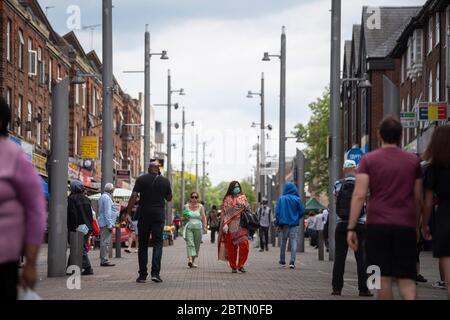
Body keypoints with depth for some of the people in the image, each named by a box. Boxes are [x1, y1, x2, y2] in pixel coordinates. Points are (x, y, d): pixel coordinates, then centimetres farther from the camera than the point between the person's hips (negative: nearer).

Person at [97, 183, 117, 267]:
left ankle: (103, 260, 15)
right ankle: (104, 260, -13)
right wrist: (110, 224, -19)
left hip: (103, 223, 11)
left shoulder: (103, 197, 20)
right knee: (106, 242, -11)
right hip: (106, 223, -11)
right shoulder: (107, 197, -12)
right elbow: (107, 212, -18)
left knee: (104, 241, 12)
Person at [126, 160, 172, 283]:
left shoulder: (141, 180, 0)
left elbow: (134, 196, -8)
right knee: (157, 243, 2)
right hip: (159, 215, 0)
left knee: (143, 244, 7)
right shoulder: (165, 181, 4)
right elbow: (169, 198, 15)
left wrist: (128, 213, -5)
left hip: (144, 215, 0)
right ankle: (155, 272, -12)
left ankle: (142, 274, 6)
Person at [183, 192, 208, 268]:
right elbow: (183, 217, 15)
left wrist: (205, 226, -13)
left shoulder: (200, 207, 6)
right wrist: (185, 218, -9)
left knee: (196, 245, 5)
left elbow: (204, 217, 0)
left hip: (198, 227, 1)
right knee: (189, 243, -16)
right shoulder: (187, 206, 7)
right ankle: (190, 259, -28)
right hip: (189, 227, -1)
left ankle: (193, 261, 17)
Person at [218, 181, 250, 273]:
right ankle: (233, 267, 9)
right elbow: (225, 213, 1)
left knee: (244, 245, -14)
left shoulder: (243, 197, 15)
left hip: (242, 225, 2)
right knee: (231, 247, -1)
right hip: (231, 226, -2)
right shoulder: (228, 199, 7)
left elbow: (248, 210, 19)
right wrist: (225, 224, -10)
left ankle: (241, 265, -3)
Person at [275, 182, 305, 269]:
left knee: (283, 242, 15)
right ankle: (292, 262, -16)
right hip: (294, 224, -1)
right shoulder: (297, 199, -5)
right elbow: (302, 212, -1)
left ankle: (282, 262, 22)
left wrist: (278, 223, 2)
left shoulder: (281, 199, -4)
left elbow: (277, 212, -6)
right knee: (294, 242, -2)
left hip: (284, 223, 1)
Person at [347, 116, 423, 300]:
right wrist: (416, 224, 24)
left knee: (384, 277, 4)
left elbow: (359, 195, -8)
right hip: (406, 225, 2)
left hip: (377, 224, -1)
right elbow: (418, 199, 12)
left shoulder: (369, 160, 1)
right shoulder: (413, 161, 8)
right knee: (406, 276, 3)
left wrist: (351, 228, -7)